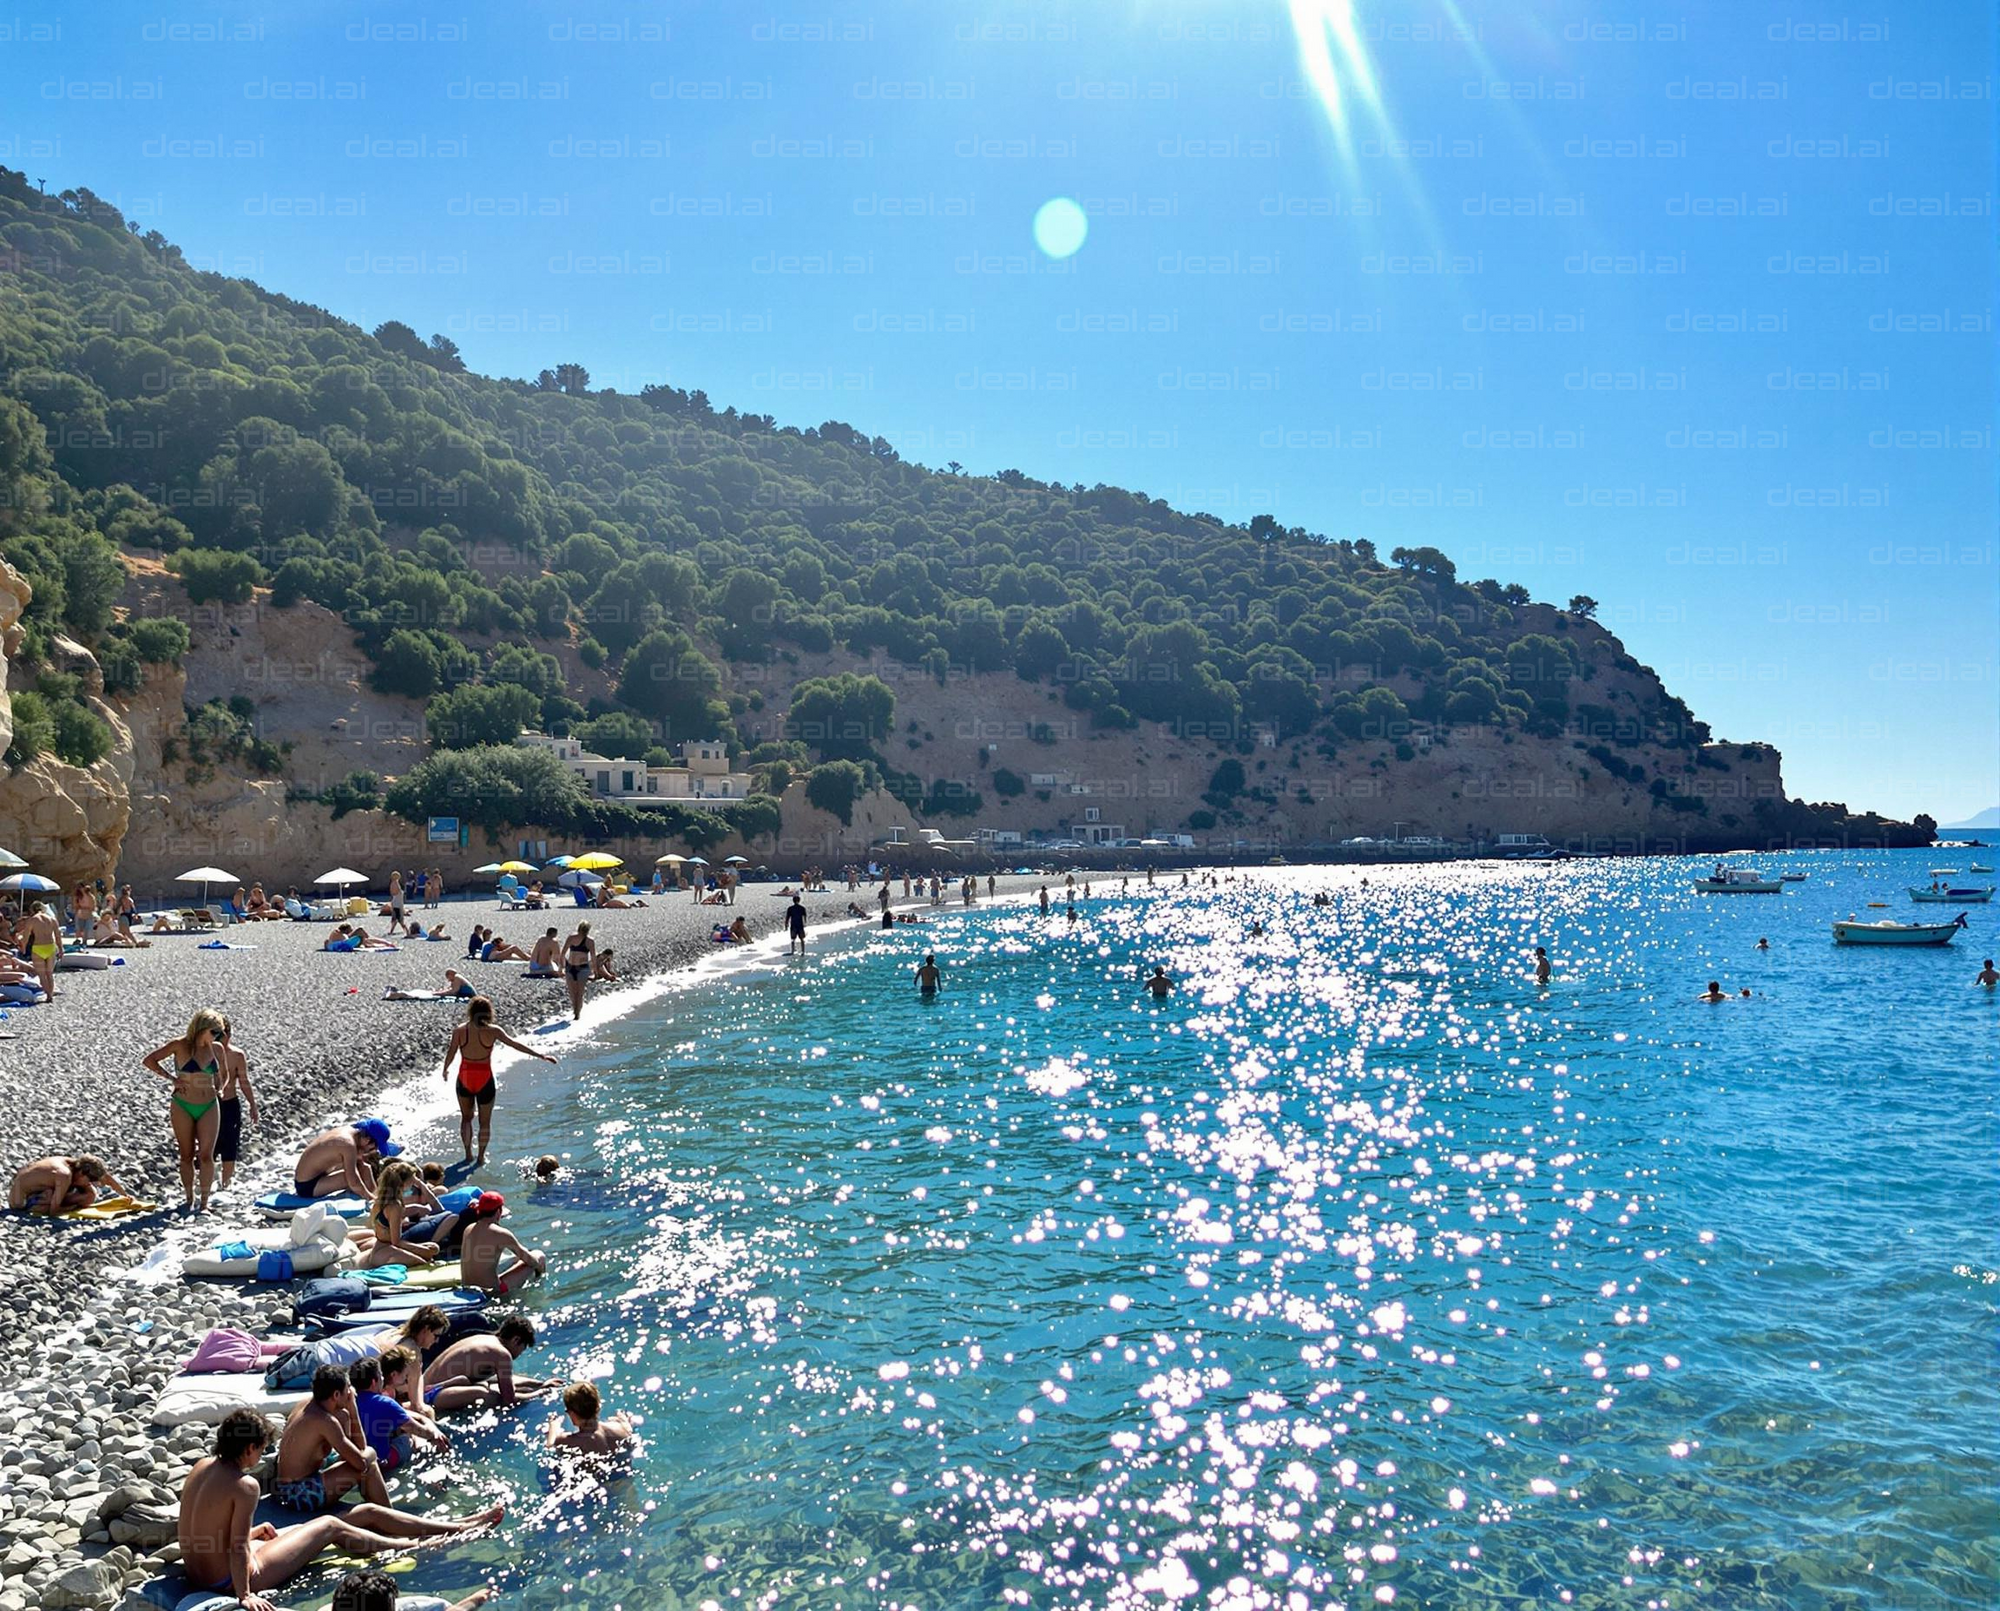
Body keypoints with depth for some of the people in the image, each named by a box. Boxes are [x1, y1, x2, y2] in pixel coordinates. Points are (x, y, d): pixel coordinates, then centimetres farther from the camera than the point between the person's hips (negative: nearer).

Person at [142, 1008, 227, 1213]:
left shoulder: (217, 1049, 6)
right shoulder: (180, 1045, -7)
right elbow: (149, 1060, -5)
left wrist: (219, 1089, 6)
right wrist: (171, 1078, -11)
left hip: (209, 1107, 2)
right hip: (183, 1106, -2)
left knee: (206, 1155, -7)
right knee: (187, 1155, 6)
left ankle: (204, 1203, -4)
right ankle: (189, 1200, 18)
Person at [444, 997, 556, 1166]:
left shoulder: (459, 1030, -6)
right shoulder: (492, 1031, -11)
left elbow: (451, 1053, -1)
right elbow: (515, 1044, -14)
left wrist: (445, 1070, 19)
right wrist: (540, 1055, -13)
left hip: (464, 1079, 2)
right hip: (484, 1080, -2)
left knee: (466, 1117, 23)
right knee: (485, 1122, 15)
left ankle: (468, 1154, 23)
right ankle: (481, 1157, 20)